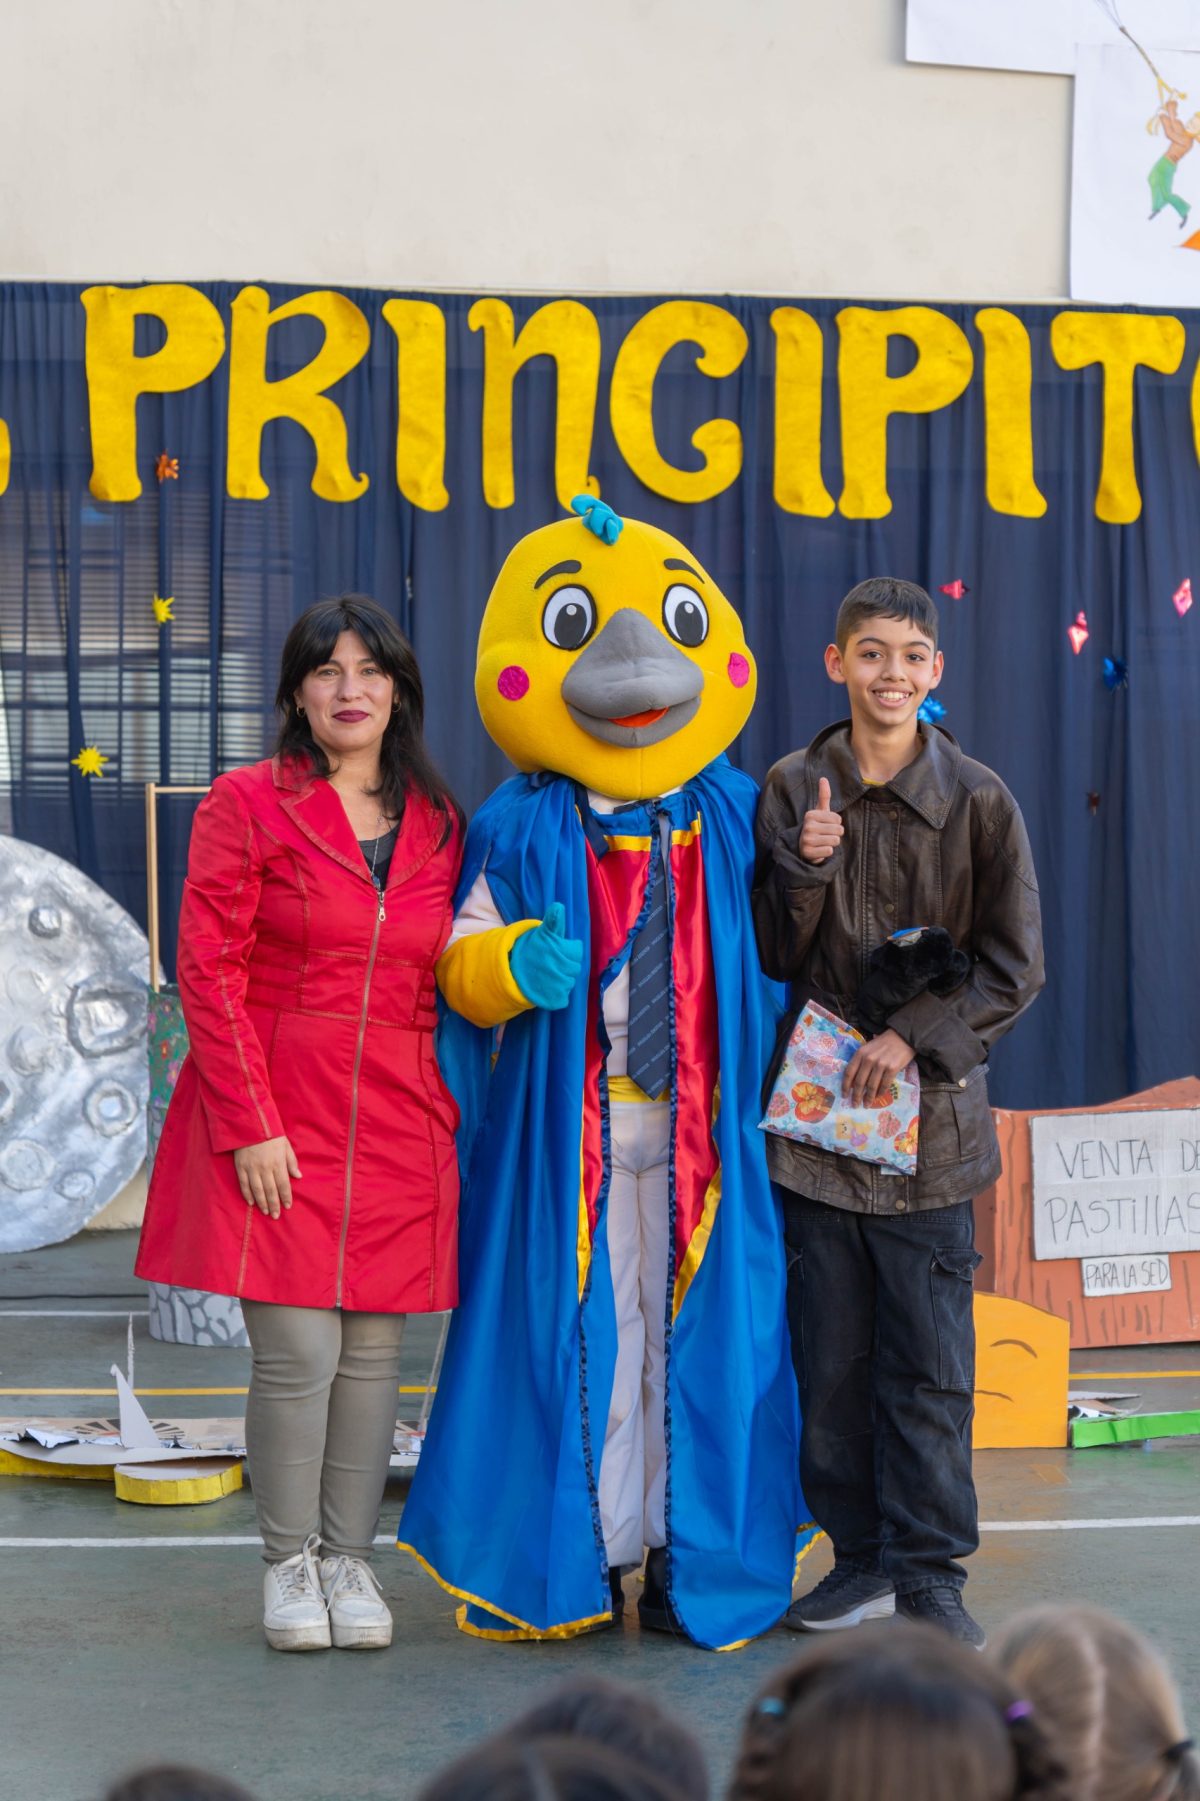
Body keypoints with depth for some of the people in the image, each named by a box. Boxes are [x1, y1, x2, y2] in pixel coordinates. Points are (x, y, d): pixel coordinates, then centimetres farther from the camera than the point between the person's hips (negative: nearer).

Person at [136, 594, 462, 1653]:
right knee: (298, 1351, -7)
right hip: (276, 1116, -3)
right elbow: (209, 973, -5)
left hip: (399, 1126, 3)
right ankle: (290, 1564, 9)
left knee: (374, 1351, 4)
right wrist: (252, 1125, -12)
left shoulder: (439, 824, 11)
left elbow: (454, 985, 15)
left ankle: (348, 1558, 17)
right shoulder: (247, 806, 0)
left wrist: (451, 1118, 5)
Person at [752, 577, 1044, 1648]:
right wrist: (805, 870, -12)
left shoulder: (979, 801, 0)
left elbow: (1015, 968, 1)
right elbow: (773, 960, 6)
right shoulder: (794, 792, 4)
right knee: (830, 1357, 6)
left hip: (931, 1120, -1)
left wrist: (914, 1038, -10)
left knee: (931, 1362, -1)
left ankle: (931, 1572, 7)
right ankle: (862, 1558, 18)